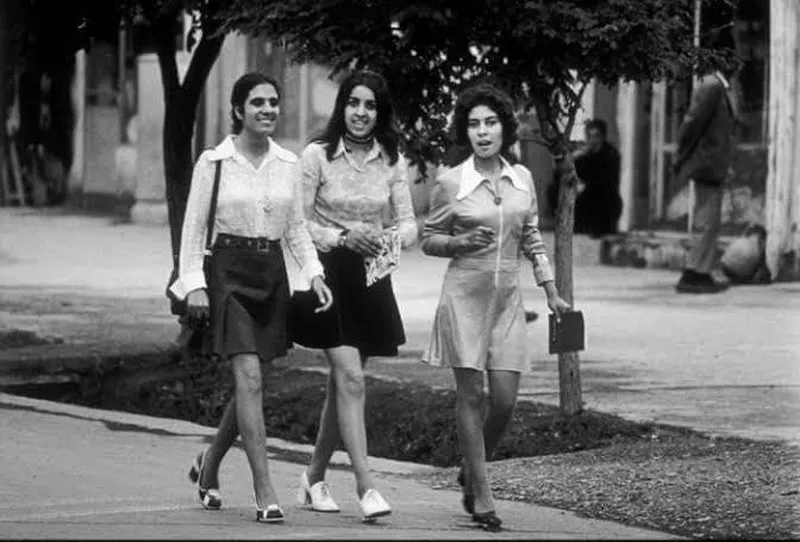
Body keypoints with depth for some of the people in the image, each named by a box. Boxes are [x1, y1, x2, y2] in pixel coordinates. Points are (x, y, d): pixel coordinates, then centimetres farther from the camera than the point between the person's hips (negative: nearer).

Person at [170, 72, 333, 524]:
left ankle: (210, 465, 34)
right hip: (229, 270, -5)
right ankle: (265, 491, -16)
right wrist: (194, 283, -9)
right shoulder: (214, 162, -4)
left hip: (272, 274, 5)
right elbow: (194, 227, -2)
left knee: (251, 383, 10)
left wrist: (315, 274, 1)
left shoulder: (287, 163, 7)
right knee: (250, 378, -15)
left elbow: (297, 227, 13)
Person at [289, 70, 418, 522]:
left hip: (371, 280, 4)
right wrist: (342, 238, -20)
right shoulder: (317, 156, -7)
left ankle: (315, 477, 27)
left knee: (343, 383, 12)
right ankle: (365, 485, -16)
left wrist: (391, 238, -18)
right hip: (328, 274, -4)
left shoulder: (392, 161, 3)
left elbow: (409, 224, 4)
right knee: (351, 378, -14)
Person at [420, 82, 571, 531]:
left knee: (505, 401, -1)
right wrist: (462, 243, -16)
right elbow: (429, 240, 3)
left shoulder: (522, 178, 6)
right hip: (465, 296, -3)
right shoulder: (451, 183, -4)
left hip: (507, 300, 3)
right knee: (471, 396, -3)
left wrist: (552, 293, 11)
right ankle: (481, 496, 2)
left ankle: (472, 472, 25)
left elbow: (533, 240, 14)